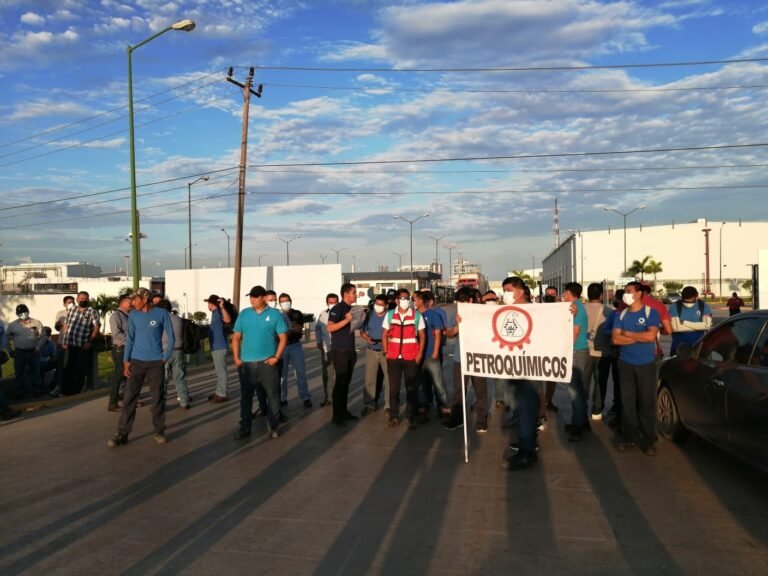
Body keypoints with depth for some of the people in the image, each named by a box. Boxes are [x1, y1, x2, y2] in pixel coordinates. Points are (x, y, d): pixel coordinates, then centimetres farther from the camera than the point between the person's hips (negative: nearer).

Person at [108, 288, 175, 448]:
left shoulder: (162, 313, -6)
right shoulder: (133, 315, 2)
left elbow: (171, 338, -1)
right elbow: (130, 339, 6)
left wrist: (165, 358, -3)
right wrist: (126, 361, 0)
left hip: (155, 362, -2)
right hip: (136, 361, 2)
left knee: (157, 398, 5)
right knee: (129, 398, 1)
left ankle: (159, 431, 18)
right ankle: (122, 433, 8)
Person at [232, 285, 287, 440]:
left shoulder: (275, 314, -1)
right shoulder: (244, 314, 6)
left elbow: (283, 337, -1)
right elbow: (236, 337, 8)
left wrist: (276, 357, -9)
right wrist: (236, 358, 0)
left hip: (267, 362, -2)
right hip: (246, 363, 2)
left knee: (272, 395, 4)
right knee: (246, 396, 9)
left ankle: (273, 426, 16)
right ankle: (244, 427, 19)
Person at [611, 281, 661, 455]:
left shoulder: (650, 312, -4)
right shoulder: (621, 315, 6)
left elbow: (651, 336, -17)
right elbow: (615, 339, -5)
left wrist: (627, 333, -8)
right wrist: (640, 337, -11)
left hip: (646, 364, -3)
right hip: (625, 364, 3)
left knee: (647, 402, 1)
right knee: (627, 402, 6)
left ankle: (648, 440, 11)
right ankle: (629, 437, 16)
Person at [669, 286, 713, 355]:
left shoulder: (704, 306, 0)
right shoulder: (674, 307, -8)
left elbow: (707, 325, -13)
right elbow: (675, 327, -18)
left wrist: (685, 323, -14)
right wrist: (698, 326, -12)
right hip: (679, 346, -2)